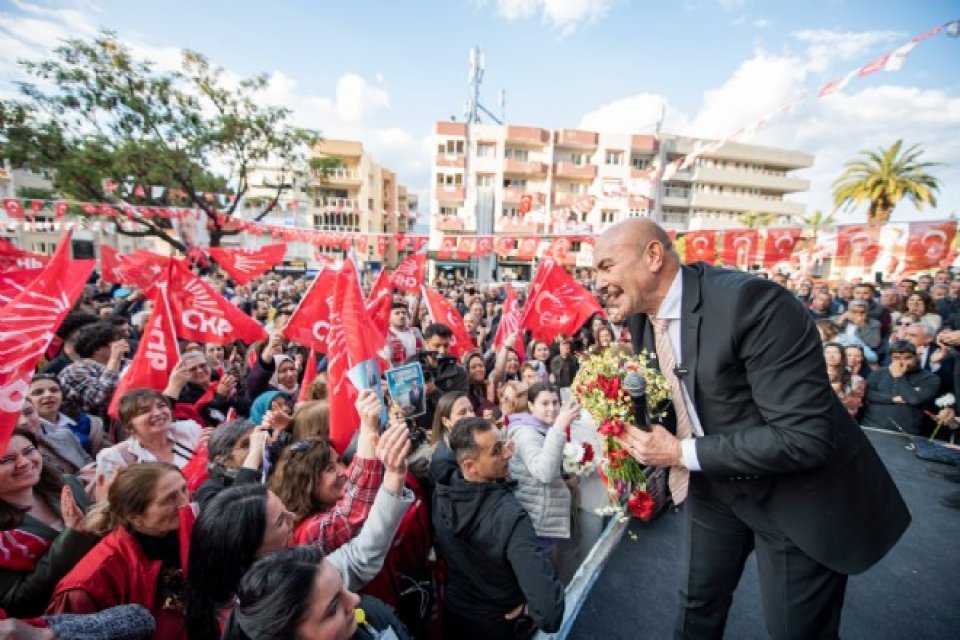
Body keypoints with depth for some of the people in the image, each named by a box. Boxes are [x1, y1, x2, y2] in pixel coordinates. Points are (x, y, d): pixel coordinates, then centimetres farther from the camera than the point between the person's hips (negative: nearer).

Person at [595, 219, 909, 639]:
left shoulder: (751, 300, -30)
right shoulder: (640, 313, -6)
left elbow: (806, 437, -30)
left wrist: (682, 453, -27)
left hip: (797, 493, -5)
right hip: (711, 484, 6)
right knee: (696, 606, 22)